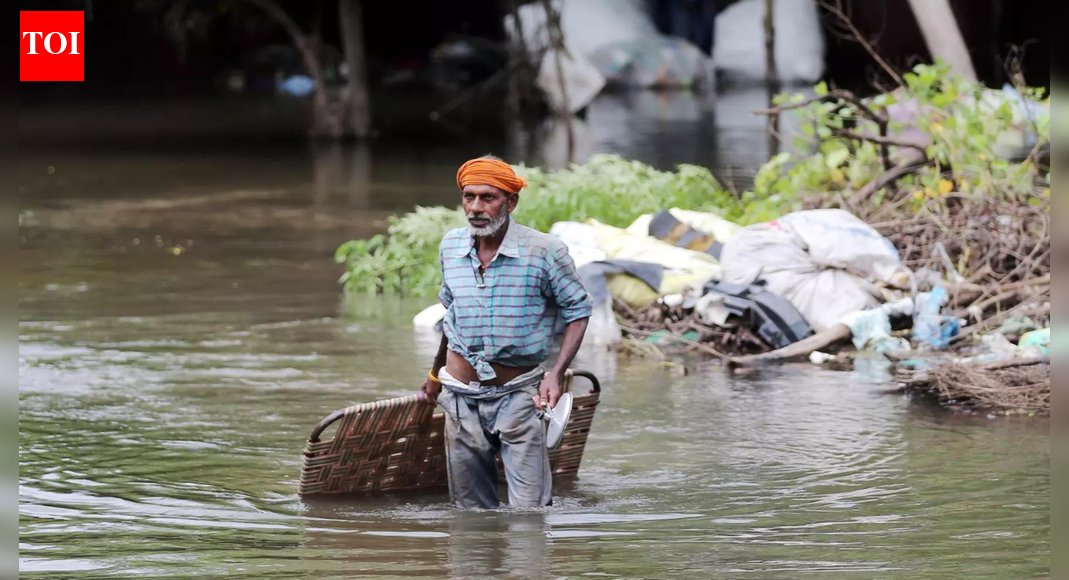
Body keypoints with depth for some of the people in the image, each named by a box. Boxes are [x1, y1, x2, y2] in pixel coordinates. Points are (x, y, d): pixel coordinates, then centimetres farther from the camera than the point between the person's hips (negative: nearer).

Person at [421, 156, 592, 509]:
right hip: (461, 396, 4)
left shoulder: (545, 252, -14)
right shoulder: (451, 247, 1)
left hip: (518, 396, -4)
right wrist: (436, 372, 29)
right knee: (470, 509, 11)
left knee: (530, 512, -8)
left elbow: (578, 310, -4)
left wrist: (557, 373, -18)